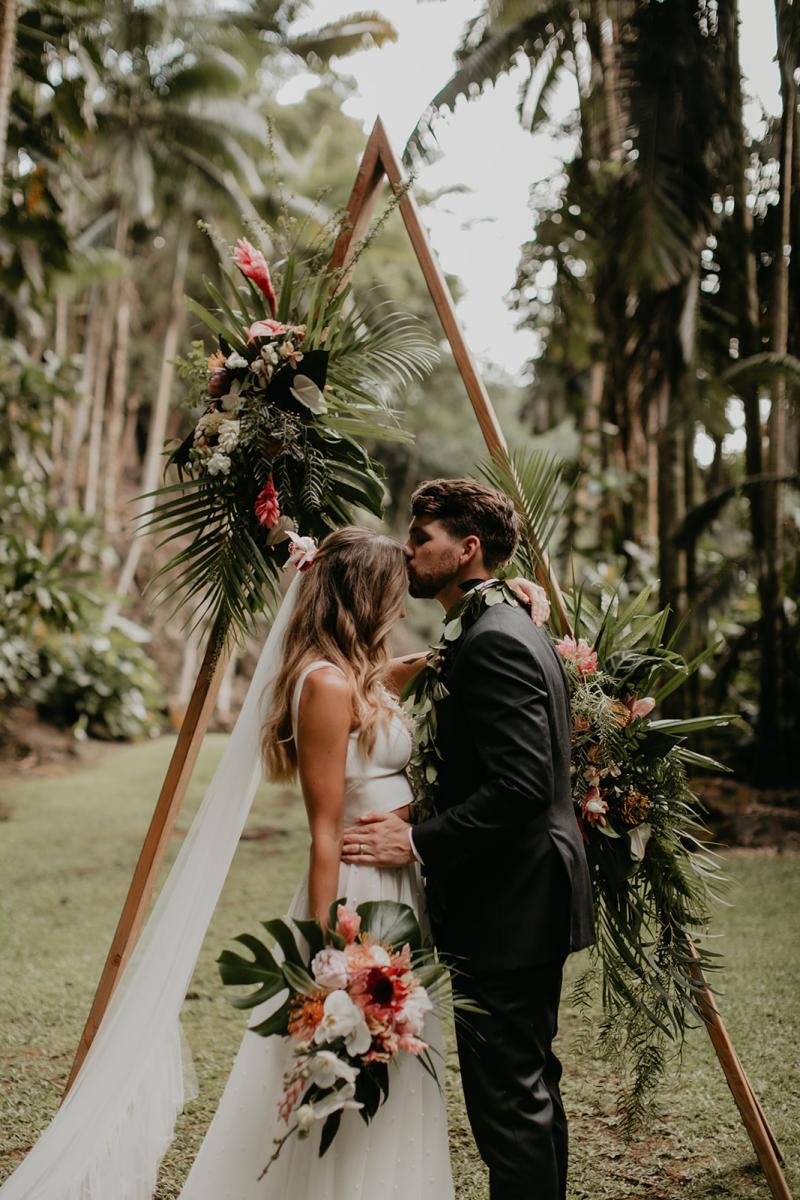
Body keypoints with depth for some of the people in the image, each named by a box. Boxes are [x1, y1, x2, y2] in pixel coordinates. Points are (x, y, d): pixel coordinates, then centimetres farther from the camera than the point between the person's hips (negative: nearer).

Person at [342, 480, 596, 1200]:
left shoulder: (493, 642, -19)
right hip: (531, 897, 11)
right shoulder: (514, 629, 14)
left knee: (506, 1095, -2)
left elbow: (519, 787, -26)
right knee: (530, 1085, 20)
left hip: (506, 906, -11)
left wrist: (419, 843, -22)